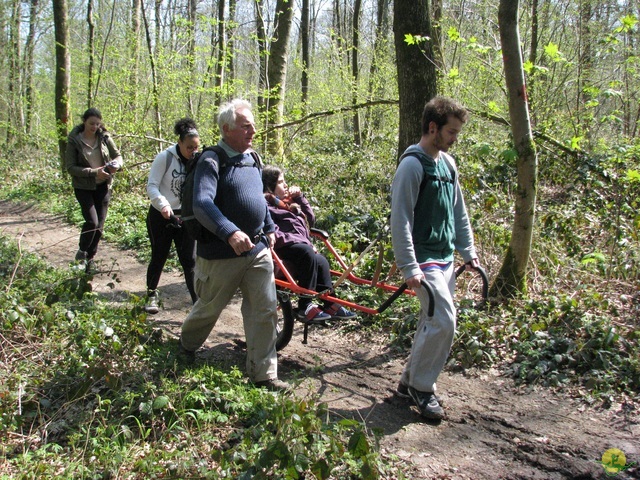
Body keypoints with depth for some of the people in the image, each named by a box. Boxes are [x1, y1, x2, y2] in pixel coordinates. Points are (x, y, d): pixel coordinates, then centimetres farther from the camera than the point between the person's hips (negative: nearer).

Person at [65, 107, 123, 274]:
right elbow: (70, 167, -12)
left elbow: (117, 155, 8)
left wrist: (117, 164, -16)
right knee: (92, 221, -16)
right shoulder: (74, 141, -9)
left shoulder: (104, 137, -2)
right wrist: (94, 172, -23)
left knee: (100, 224, 5)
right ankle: (82, 252, 11)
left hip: (103, 185, 3)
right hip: (83, 187, -3)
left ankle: (90, 257, 24)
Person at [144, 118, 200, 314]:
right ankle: (151, 294, 33)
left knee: (190, 260, -1)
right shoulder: (165, 158, -13)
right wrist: (163, 205, -31)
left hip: (185, 217, 2)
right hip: (161, 216, -2)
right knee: (159, 258, 10)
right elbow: (151, 186, -14)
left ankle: (199, 302, 3)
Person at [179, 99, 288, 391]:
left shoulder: (251, 158, 11)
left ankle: (263, 374, 14)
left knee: (265, 310, 2)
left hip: (258, 249, 6)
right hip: (222, 253, -6)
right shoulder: (211, 161, -15)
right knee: (210, 307, 13)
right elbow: (202, 204, -28)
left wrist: (269, 228, 20)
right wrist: (230, 233, -39)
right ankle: (186, 346, 44)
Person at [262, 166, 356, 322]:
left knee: (321, 261, -15)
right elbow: (273, 233, -20)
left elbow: (310, 220, 24)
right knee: (308, 254, -32)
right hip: (284, 247, -9)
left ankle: (330, 305, -12)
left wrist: (300, 197, 14)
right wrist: (301, 242, -22)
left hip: (301, 244, 9)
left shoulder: (287, 201, 27)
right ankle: (304, 306, -31)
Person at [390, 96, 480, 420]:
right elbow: (400, 220, -18)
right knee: (444, 321, -14)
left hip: (445, 258, 9)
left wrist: (468, 252, 16)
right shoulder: (412, 165, -14)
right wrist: (409, 268, -22)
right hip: (423, 258, -8)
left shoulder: (448, 163, 12)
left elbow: (459, 212, 19)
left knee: (433, 322, 12)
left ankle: (410, 381, 26)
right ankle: (422, 387, 4)